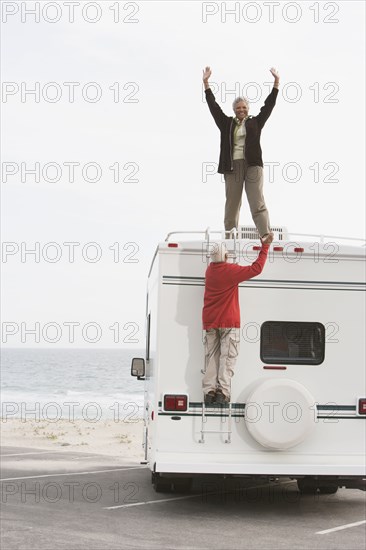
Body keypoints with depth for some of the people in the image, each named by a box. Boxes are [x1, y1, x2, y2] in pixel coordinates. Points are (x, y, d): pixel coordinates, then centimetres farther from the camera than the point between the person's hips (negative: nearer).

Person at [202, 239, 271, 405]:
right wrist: (265, 247, -2)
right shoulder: (231, 270, -13)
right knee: (227, 357, -4)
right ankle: (223, 391, -14)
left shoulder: (210, 270, 6)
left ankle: (209, 391, -1)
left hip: (210, 322, 5)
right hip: (228, 322, -5)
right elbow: (256, 268, -11)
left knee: (211, 357, 7)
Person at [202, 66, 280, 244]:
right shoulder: (227, 123, 15)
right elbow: (213, 106, 13)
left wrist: (276, 82, 5)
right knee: (232, 202, 3)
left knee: (257, 200, -11)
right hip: (232, 166, 2)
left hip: (252, 165, -2)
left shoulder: (255, 122, 13)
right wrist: (206, 83, 9)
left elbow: (268, 105, 10)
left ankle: (265, 234, -24)